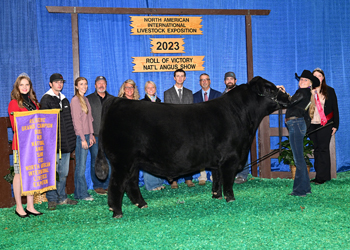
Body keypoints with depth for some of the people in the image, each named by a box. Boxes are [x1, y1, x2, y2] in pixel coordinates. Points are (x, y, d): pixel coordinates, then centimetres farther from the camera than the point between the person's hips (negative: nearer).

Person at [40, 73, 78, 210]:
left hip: (66, 143, 7)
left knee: (64, 172, 12)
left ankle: (62, 198, 20)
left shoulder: (64, 100, 18)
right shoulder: (46, 99, -3)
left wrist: (71, 139, 15)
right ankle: (52, 199, 2)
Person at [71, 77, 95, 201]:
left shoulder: (86, 99, 16)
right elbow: (76, 121, -13)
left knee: (80, 166, 10)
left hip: (86, 135, 8)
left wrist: (91, 135, 14)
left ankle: (79, 193, 15)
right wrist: (83, 139, -15)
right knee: (81, 166, -4)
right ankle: (82, 194, 2)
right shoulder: (75, 100, -9)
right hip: (80, 136, -8)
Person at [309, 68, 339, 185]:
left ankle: (322, 176, -5)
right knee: (316, 149, 5)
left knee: (323, 149, -6)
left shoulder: (329, 91, 4)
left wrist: (335, 125, 1)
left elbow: (335, 108, 5)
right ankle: (319, 175, 10)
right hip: (312, 125, 3)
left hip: (325, 124, -3)